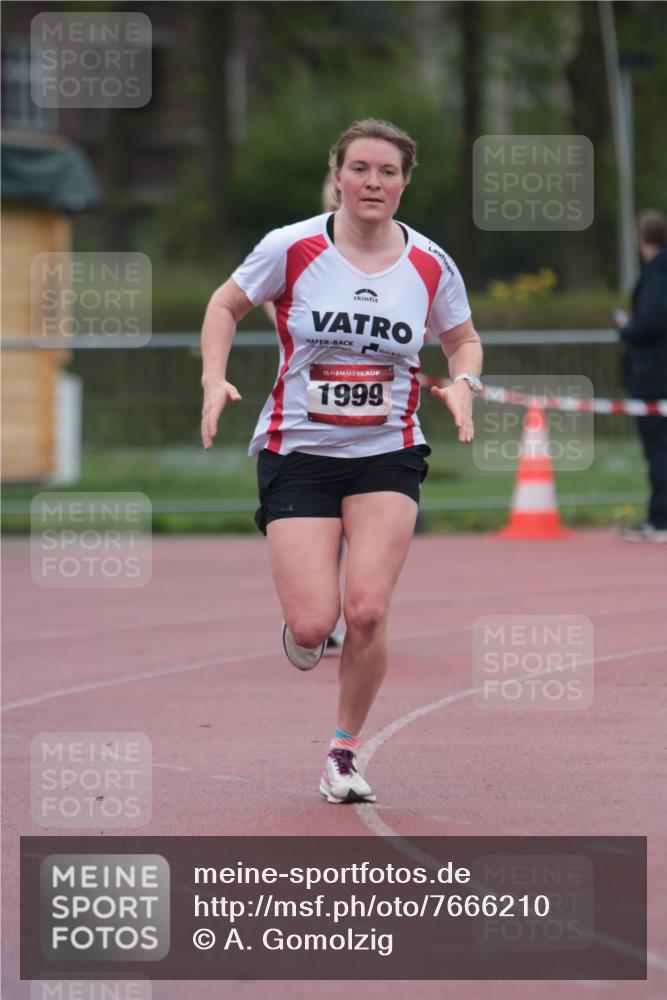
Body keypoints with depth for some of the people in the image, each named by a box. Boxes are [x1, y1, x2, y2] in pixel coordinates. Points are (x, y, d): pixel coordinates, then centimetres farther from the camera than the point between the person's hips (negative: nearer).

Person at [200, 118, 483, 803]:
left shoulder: (430, 265, -1)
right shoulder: (292, 248, -7)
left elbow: (463, 339, 16)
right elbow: (225, 306, 7)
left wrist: (462, 384, -5)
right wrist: (215, 379, -8)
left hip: (388, 455, 1)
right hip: (297, 451, -1)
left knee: (366, 611, -15)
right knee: (314, 624, -12)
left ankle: (344, 752, 5)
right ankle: (299, 631, 28)